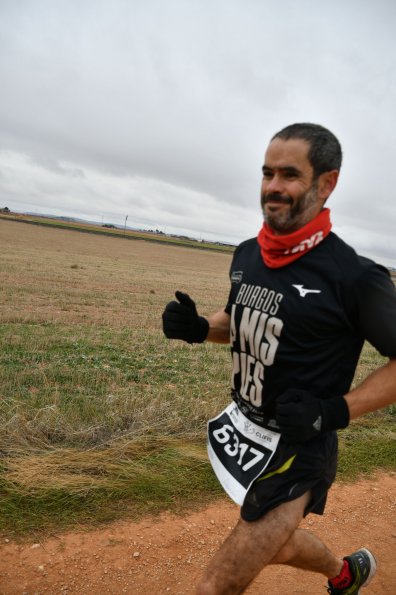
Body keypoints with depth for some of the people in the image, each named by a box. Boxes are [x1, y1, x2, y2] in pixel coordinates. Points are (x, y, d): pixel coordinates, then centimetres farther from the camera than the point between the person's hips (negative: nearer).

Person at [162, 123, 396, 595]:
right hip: (242, 429, 7)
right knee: (276, 547, 30)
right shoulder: (246, 254, -1)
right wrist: (197, 328, -4)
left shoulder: (355, 277, -21)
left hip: (296, 451, -7)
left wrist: (335, 411, -23)